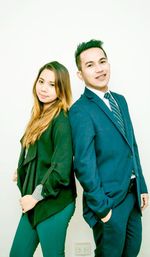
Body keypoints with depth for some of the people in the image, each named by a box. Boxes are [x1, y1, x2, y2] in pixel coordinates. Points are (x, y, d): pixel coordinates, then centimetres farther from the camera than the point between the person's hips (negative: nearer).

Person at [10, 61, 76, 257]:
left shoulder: (62, 119, -15)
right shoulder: (40, 116, 11)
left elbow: (61, 169, -20)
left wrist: (36, 196, -13)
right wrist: (22, 172, 6)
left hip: (53, 204, -8)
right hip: (34, 201, 8)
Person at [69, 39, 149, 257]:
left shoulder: (120, 100, 8)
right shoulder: (80, 111, -18)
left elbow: (132, 147, 12)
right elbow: (84, 165, -19)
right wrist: (102, 207, -15)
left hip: (133, 194, 7)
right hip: (109, 199, -7)